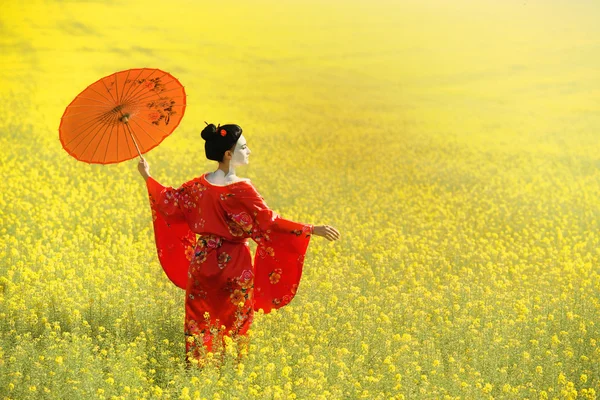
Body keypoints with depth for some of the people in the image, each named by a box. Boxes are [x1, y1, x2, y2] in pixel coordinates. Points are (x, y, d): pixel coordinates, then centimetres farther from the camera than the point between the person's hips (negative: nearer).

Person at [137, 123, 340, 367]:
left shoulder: (199, 185, -1)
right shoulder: (242, 189, -18)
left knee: (199, 321, 12)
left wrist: (147, 177, 27)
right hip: (234, 265, -5)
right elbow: (269, 222, -20)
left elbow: (169, 201, 10)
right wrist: (313, 229, -19)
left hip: (202, 262, 5)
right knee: (233, 324, 9)